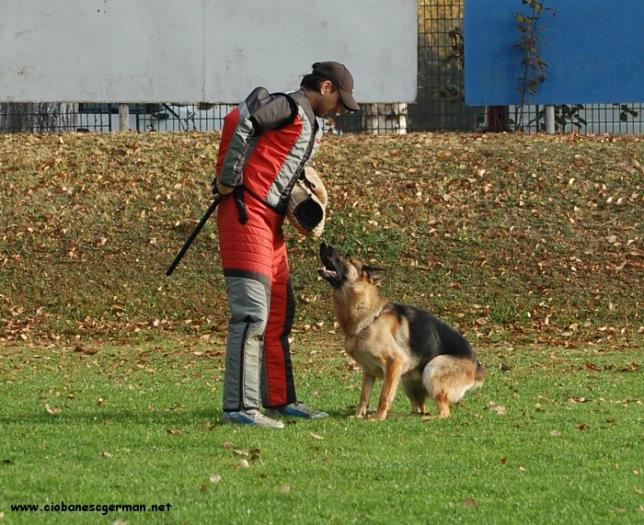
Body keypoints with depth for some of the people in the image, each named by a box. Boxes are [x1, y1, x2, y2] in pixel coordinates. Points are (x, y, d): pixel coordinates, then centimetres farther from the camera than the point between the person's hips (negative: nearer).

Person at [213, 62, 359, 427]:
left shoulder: (312, 127, 24)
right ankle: (240, 407, -17)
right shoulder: (288, 107, -7)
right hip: (246, 214, -10)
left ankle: (279, 399, 28)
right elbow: (240, 122, -24)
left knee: (279, 313, 17)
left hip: (270, 222, 10)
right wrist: (229, 177, -20)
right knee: (252, 313, -14)